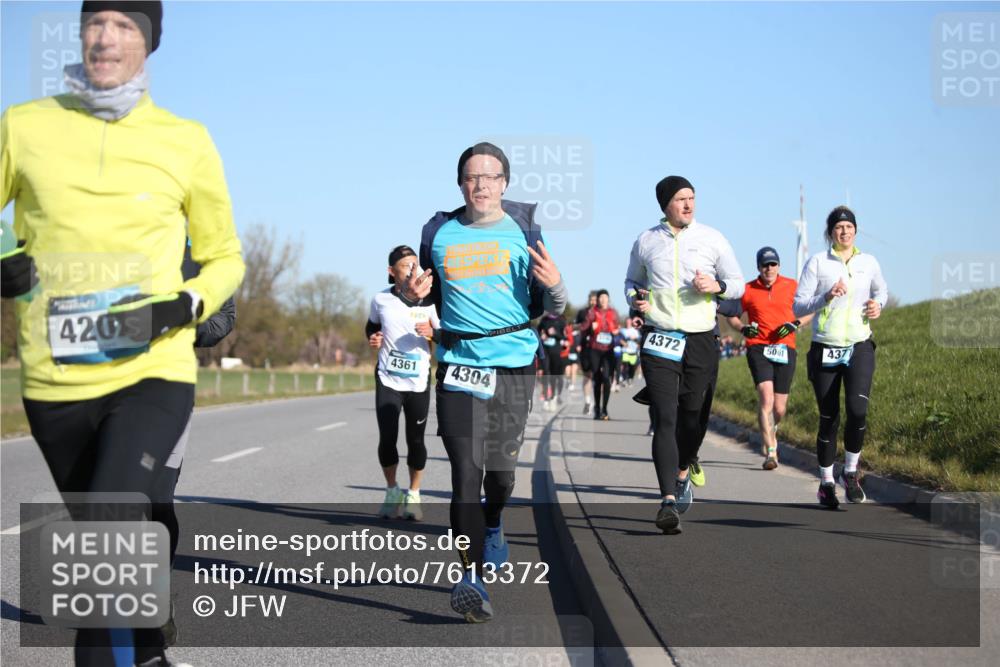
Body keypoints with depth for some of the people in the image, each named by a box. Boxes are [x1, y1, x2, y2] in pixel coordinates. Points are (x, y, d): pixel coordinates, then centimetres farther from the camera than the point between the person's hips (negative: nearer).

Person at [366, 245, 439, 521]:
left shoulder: (428, 300, -2)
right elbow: (371, 326, 19)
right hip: (388, 380, 0)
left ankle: (413, 495, 22)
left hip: (419, 382, 0)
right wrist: (373, 339, -3)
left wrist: (432, 333, -18)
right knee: (387, 438, -6)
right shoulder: (380, 300, 0)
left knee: (415, 440, 3)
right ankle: (392, 492, 16)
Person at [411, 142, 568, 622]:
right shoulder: (439, 232, 7)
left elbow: (552, 309, 6)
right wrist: (413, 294, -2)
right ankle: (472, 579, -12)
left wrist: (554, 285, -17)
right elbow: (430, 292, 21)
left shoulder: (523, 230, 3)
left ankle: (492, 525, 43)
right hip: (458, 364, 0)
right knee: (466, 472, -10)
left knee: (500, 469, 8)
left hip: (514, 364, 0)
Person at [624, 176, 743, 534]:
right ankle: (668, 501, -19)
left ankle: (682, 473, 38)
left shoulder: (712, 239, 4)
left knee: (693, 418, 7)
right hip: (659, 341, -1)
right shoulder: (646, 242, 6)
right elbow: (632, 280, 20)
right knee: (665, 419, -13)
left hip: (701, 342, 1)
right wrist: (635, 298, -3)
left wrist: (717, 286, -12)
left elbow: (737, 283, 10)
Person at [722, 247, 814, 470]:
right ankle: (771, 452, -17)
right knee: (766, 396, -20)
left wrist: (796, 324, -6)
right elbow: (732, 315, 17)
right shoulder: (748, 290, 5)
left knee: (779, 408, 5)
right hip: (758, 348, -1)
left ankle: (771, 431, 41)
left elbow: (810, 311, 12)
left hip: (785, 349, 1)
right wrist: (743, 328, -4)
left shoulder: (792, 286, 5)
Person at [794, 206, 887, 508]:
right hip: (825, 350, -1)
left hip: (859, 347, 1)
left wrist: (878, 304, 5)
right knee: (828, 418, 2)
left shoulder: (869, 262, 7)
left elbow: (881, 290, 27)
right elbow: (798, 307, -3)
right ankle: (826, 482, 18)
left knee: (858, 409, -19)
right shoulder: (817, 262, -1)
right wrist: (826, 297, -19)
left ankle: (850, 471, 2)